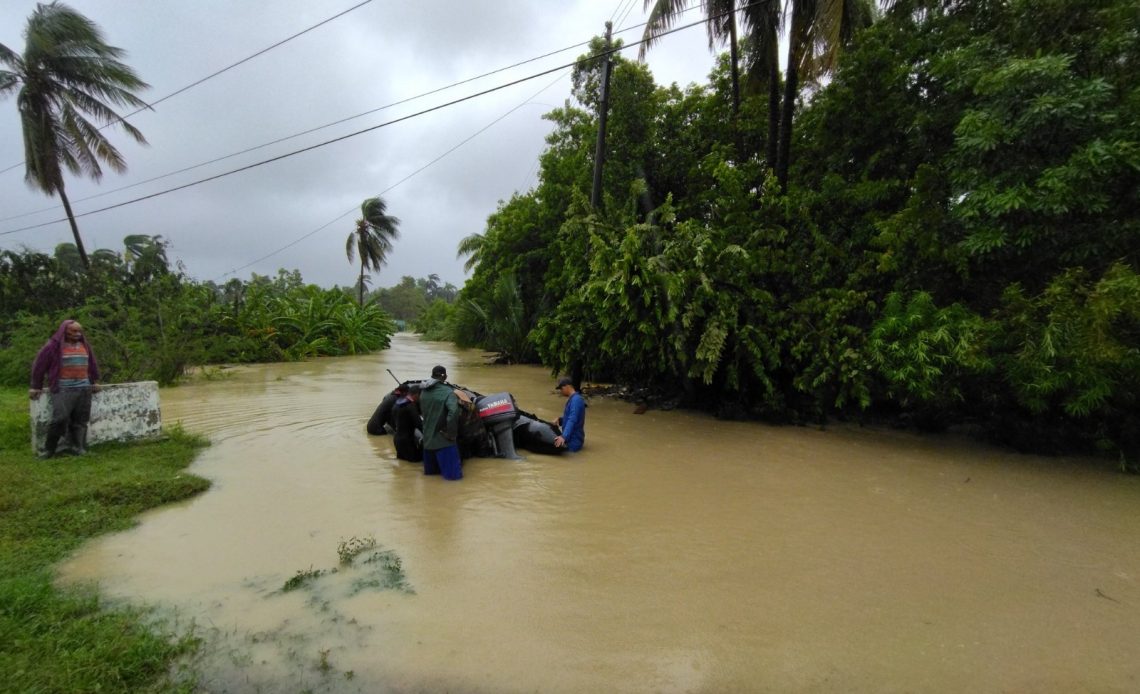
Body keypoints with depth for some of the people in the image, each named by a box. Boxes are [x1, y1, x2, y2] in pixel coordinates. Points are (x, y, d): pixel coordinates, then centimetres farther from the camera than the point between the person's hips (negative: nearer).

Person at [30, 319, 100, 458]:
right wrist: (36, 387, 3)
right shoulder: (53, 345, -2)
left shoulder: (84, 345, 13)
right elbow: (39, 366, 2)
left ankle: (79, 447, 8)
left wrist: (94, 382, 22)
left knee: (80, 420, 3)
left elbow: (92, 364, 22)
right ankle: (49, 448, 2)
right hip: (63, 389, -4)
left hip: (84, 388, 4)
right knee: (60, 419, -13)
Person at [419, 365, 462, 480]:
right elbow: (453, 412, -30)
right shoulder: (447, 392, -17)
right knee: (452, 472, 0)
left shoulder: (424, 392, 5)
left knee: (431, 469, 23)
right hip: (443, 438, -7)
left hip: (428, 437, 7)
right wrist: (451, 433, -21)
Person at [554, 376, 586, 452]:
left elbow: (572, 420, -28)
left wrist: (564, 437, -38)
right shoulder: (572, 399, 13)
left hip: (573, 442, -10)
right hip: (571, 437, 10)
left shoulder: (576, 400, -18)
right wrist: (560, 420, -1)